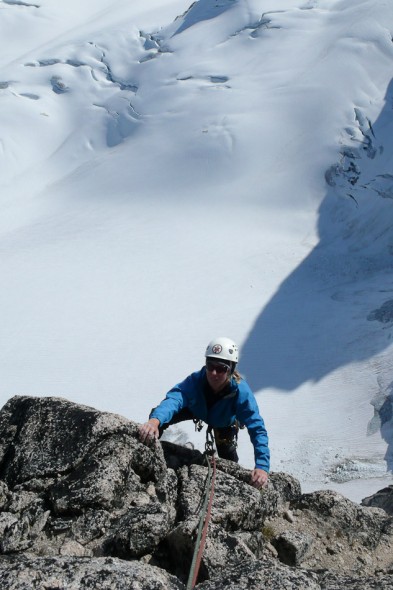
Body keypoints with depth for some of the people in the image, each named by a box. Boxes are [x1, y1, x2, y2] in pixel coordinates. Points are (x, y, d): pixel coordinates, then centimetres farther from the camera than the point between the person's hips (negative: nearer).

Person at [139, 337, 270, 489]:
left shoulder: (241, 392, -43)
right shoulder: (196, 380, -42)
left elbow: (257, 429, -43)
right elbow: (174, 398, -59)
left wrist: (262, 466, -54)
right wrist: (155, 420, -80)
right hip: (197, 409, 0)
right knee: (160, 416, -21)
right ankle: (149, 439, 11)